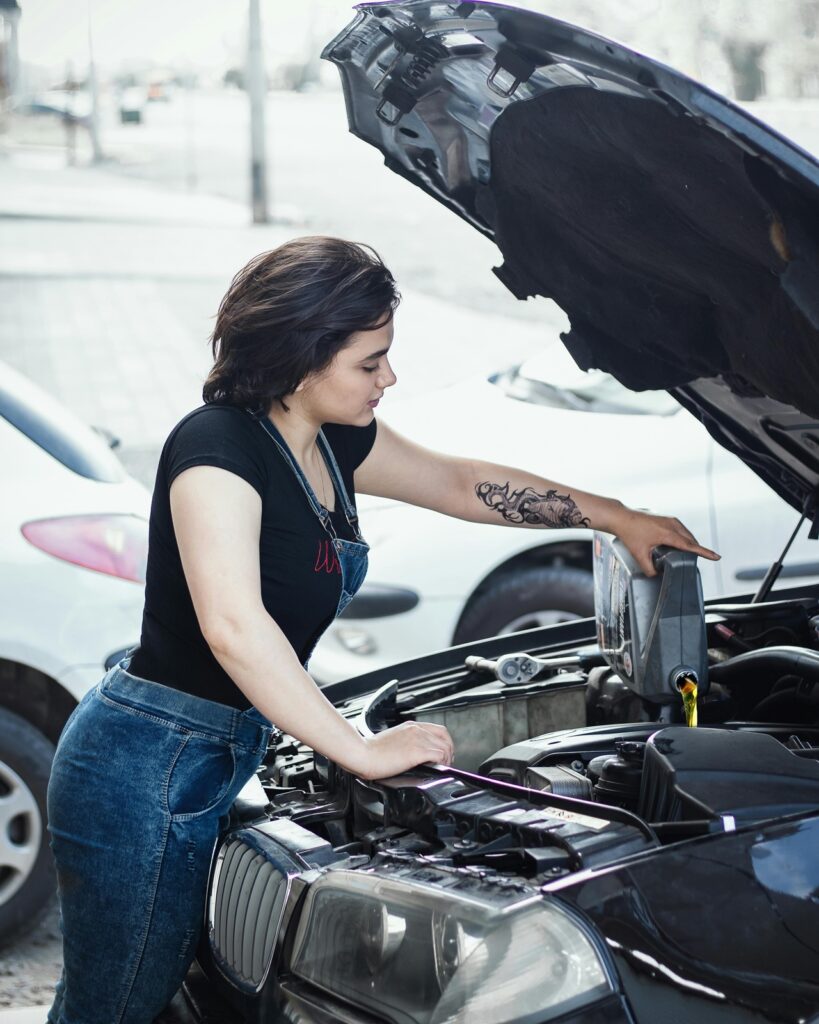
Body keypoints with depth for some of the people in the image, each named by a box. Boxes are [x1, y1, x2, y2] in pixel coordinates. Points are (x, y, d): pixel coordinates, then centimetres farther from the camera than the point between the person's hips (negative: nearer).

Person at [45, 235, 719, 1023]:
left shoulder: (331, 441, 7)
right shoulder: (218, 444, -21)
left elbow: (462, 485, 22)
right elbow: (233, 628, -32)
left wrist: (620, 518, 24)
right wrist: (364, 752, -28)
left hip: (218, 756, 9)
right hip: (145, 769, -9)